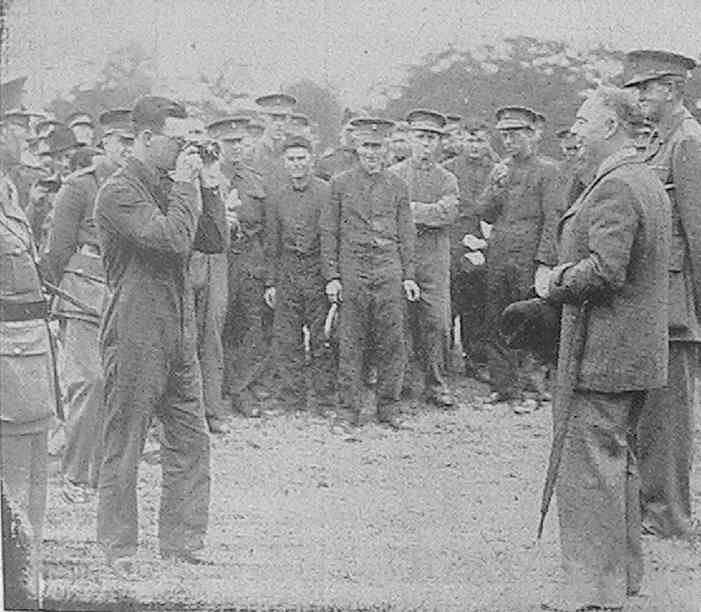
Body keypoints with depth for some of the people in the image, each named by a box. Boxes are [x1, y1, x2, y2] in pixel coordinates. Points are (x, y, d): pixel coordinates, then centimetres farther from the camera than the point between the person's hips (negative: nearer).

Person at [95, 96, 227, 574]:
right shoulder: (120, 192, -11)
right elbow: (172, 240, -23)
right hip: (136, 335, -8)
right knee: (124, 446, 2)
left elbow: (216, 242, 12)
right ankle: (119, 549, 12)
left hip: (179, 335, 8)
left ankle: (181, 543, 16)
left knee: (192, 442, 8)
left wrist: (206, 185, 3)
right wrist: (185, 186, -12)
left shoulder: (172, 185, 15)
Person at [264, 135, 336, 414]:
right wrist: (270, 282, 8)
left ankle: (324, 404, 8)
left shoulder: (327, 192, -1)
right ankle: (292, 404, 11)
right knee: (286, 341, 3)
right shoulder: (275, 197, 10)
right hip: (287, 273, 3)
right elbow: (272, 243, 13)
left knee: (322, 340, 0)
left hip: (319, 270, -3)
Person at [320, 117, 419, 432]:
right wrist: (331, 276, -2)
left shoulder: (397, 185, 10)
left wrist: (408, 276, 6)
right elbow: (329, 233, 4)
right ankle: (348, 410, 7)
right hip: (352, 271, -1)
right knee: (351, 344, 1)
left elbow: (406, 234, 12)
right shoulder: (341, 183, 5)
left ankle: (389, 407, 12)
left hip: (389, 270, 1)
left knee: (392, 342, 1)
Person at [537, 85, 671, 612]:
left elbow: (605, 269, -27)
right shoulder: (649, 182, 16)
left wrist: (554, 285, -10)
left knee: (589, 468, -5)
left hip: (602, 353, -11)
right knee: (619, 461, 18)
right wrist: (564, 277, 14)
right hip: (640, 352, 11)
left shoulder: (613, 188, -17)